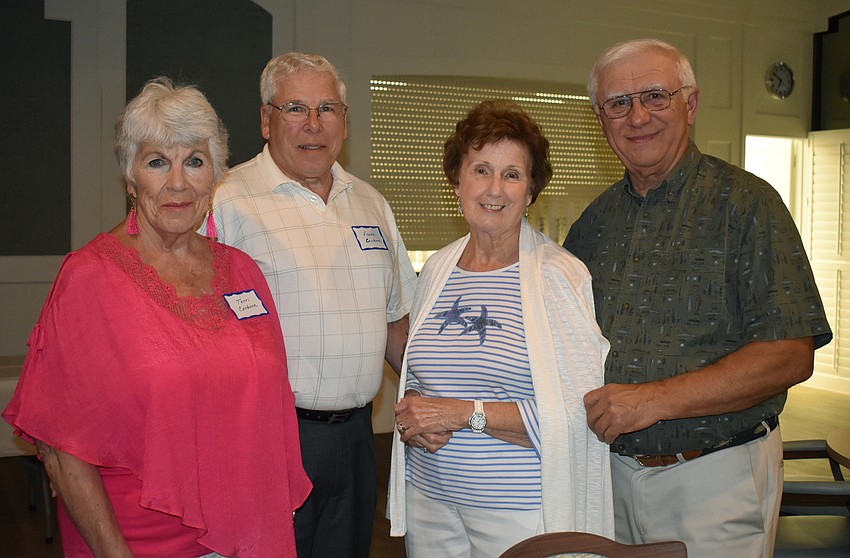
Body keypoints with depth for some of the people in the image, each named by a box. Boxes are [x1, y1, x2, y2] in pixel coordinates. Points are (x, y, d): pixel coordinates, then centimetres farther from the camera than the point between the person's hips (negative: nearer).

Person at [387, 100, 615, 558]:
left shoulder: (561, 275, -12)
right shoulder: (436, 269, 6)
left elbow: (577, 412, -17)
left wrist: (464, 413, -19)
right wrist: (413, 414, -6)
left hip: (522, 515, -5)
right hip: (430, 499, 5)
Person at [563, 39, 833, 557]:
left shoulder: (746, 202, -9)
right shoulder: (595, 220, 7)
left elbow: (791, 355, -17)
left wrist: (656, 398, -22)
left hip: (715, 479, -4)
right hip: (614, 469, 5)